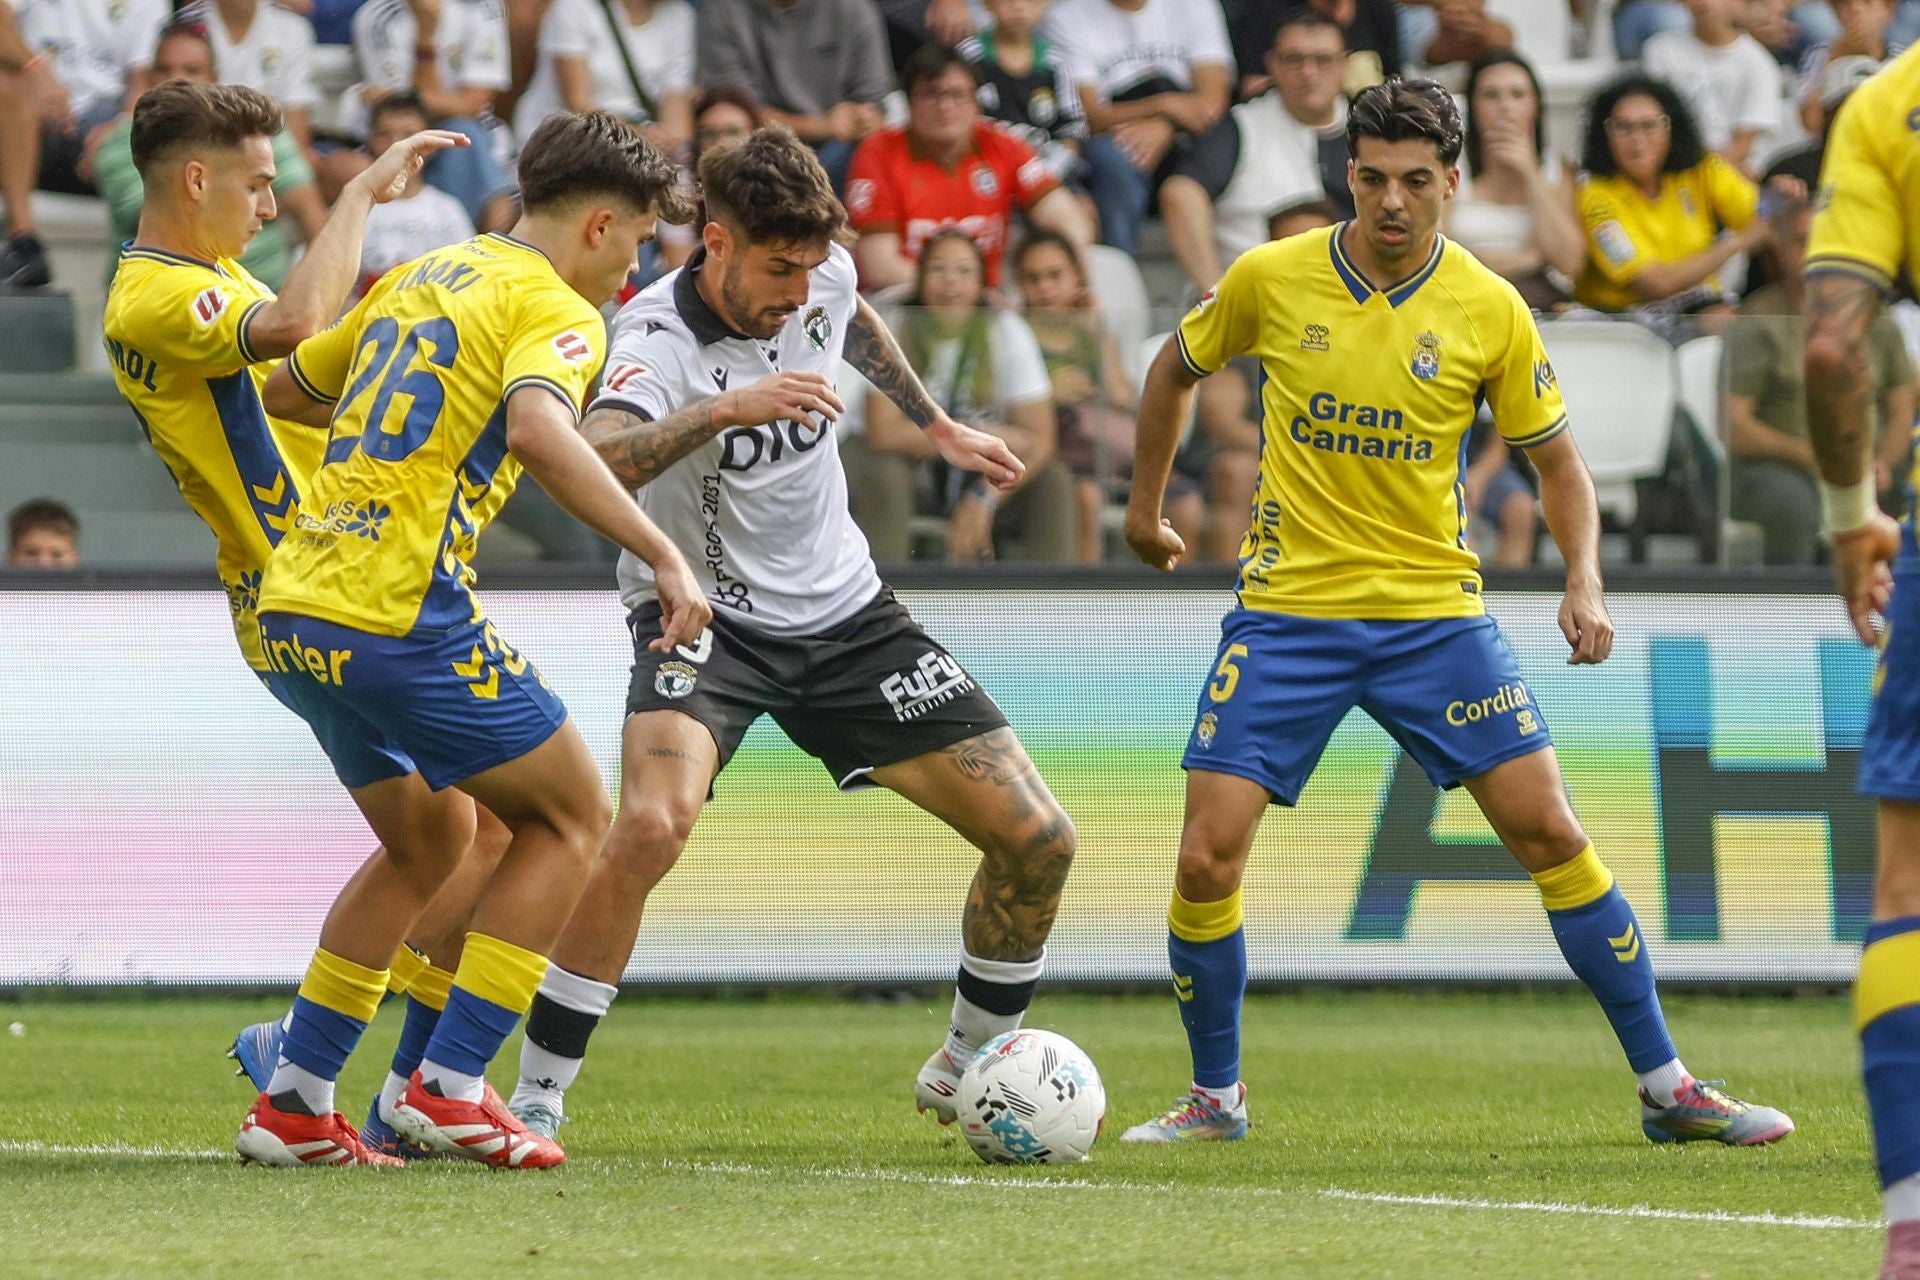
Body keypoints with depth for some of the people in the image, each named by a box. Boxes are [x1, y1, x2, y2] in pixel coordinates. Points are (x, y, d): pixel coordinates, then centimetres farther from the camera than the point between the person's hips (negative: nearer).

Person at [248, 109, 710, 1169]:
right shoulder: (555, 308, -4)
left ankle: (291, 1102, 19)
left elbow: (285, 390, 33)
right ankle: (446, 1090, -1)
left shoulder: (420, 278, 21)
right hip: (398, 610, -8)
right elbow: (537, 431, -26)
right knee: (571, 818, 6)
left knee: (432, 838, 24)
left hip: (291, 604, 8)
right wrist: (664, 557, -26)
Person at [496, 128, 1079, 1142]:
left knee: (1038, 841, -1)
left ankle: (967, 1070, 24)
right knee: (651, 826, -34)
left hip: (846, 614, 6)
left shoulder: (823, 277, -7)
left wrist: (937, 427, 28)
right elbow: (589, 464, -46)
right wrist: (728, 407, -53)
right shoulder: (658, 340, -25)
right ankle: (536, 1097, -20)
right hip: (706, 620, -6)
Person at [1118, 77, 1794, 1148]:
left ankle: (1666, 1088, 4)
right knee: (1208, 860, -8)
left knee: (1552, 834, -6)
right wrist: (1146, 507, 20)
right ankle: (1216, 1097, 14)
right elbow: (1178, 369, 15)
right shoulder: (1271, 279, -6)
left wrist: (1585, 583, -12)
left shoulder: (1491, 312, -6)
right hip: (1288, 610, 0)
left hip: (1435, 609, 0)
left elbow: (1560, 460, 4)